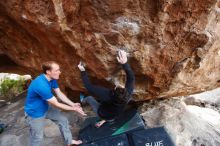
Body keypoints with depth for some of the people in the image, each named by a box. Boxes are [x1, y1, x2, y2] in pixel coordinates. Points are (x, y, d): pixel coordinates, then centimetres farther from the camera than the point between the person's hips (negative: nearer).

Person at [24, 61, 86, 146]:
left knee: (63, 120, 13)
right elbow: (56, 104, -30)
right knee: (37, 138, 10)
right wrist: (74, 109, -22)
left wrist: (73, 104, -11)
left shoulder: (52, 79, -11)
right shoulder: (41, 85, -38)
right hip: (35, 113, -8)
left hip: (45, 107, 8)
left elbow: (59, 94, -2)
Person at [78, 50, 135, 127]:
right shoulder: (127, 95, -38)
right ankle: (104, 120, 35)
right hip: (113, 117, 1)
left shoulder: (106, 94, -44)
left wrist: (83, 71, -26)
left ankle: (83, 100, 56)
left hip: (102, 115, -1)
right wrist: (125, 63, -41)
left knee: (89, 98, 24)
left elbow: (89, 86, -33)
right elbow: (131, 78, -31)